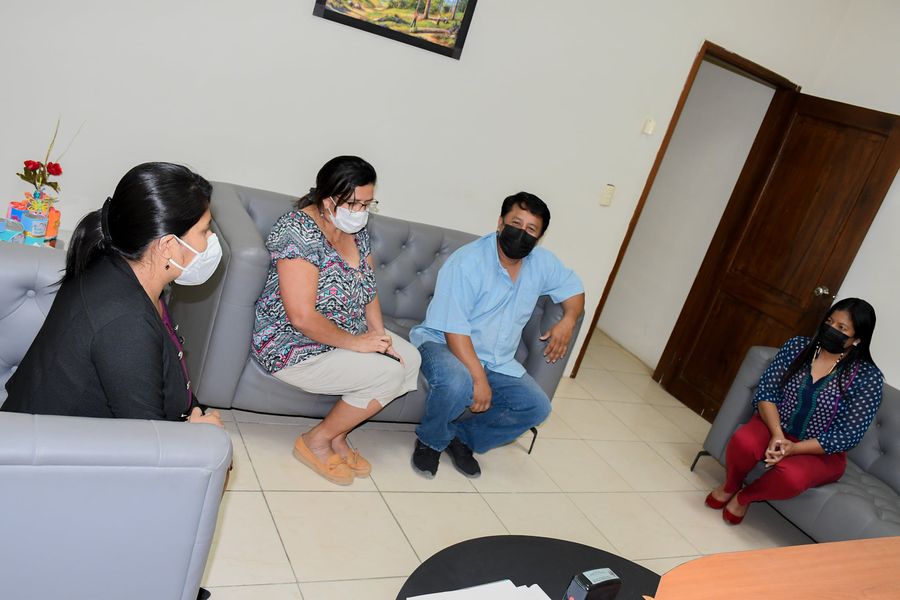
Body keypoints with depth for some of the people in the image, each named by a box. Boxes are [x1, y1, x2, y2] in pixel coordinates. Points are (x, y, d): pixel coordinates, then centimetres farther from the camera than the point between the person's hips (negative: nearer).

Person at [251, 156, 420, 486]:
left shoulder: (357, 229, 3)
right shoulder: (300, 232, -25)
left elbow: (367, 288, 10)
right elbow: (302, 317, -29)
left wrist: (379, 334, -7)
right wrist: (355, 343, -21)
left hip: (348, 334, 9)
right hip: (294, 347, -9)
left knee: (410, 359, -3)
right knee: (388, 373, -19)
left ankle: (337, 435, 10)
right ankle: (316, 443, 2)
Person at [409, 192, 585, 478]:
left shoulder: (543, 263, 0)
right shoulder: (468, 262, -19)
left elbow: (574, 289, 17)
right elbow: (454, 328, -22)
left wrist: (568, 320, -4)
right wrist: (479, 378, -28)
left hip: (497, 362, 6)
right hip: (442, 343, -6)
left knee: (537, 406, -9)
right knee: (456, 382, -37)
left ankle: (461, 437, 5)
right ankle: (431, 441, -6)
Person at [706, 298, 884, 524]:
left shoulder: (868, 377, -12)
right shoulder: (797, 346, -3)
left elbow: (848, 435, -14)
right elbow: (766, 391, -6)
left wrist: (794, 448, -24)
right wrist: (777, 435, -23)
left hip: (821, 452, -2)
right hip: (776, 426, 2)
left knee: (790, 476, -35)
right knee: (742, 442, -31)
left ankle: (744, 496, -1)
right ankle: (730, 486, 4)